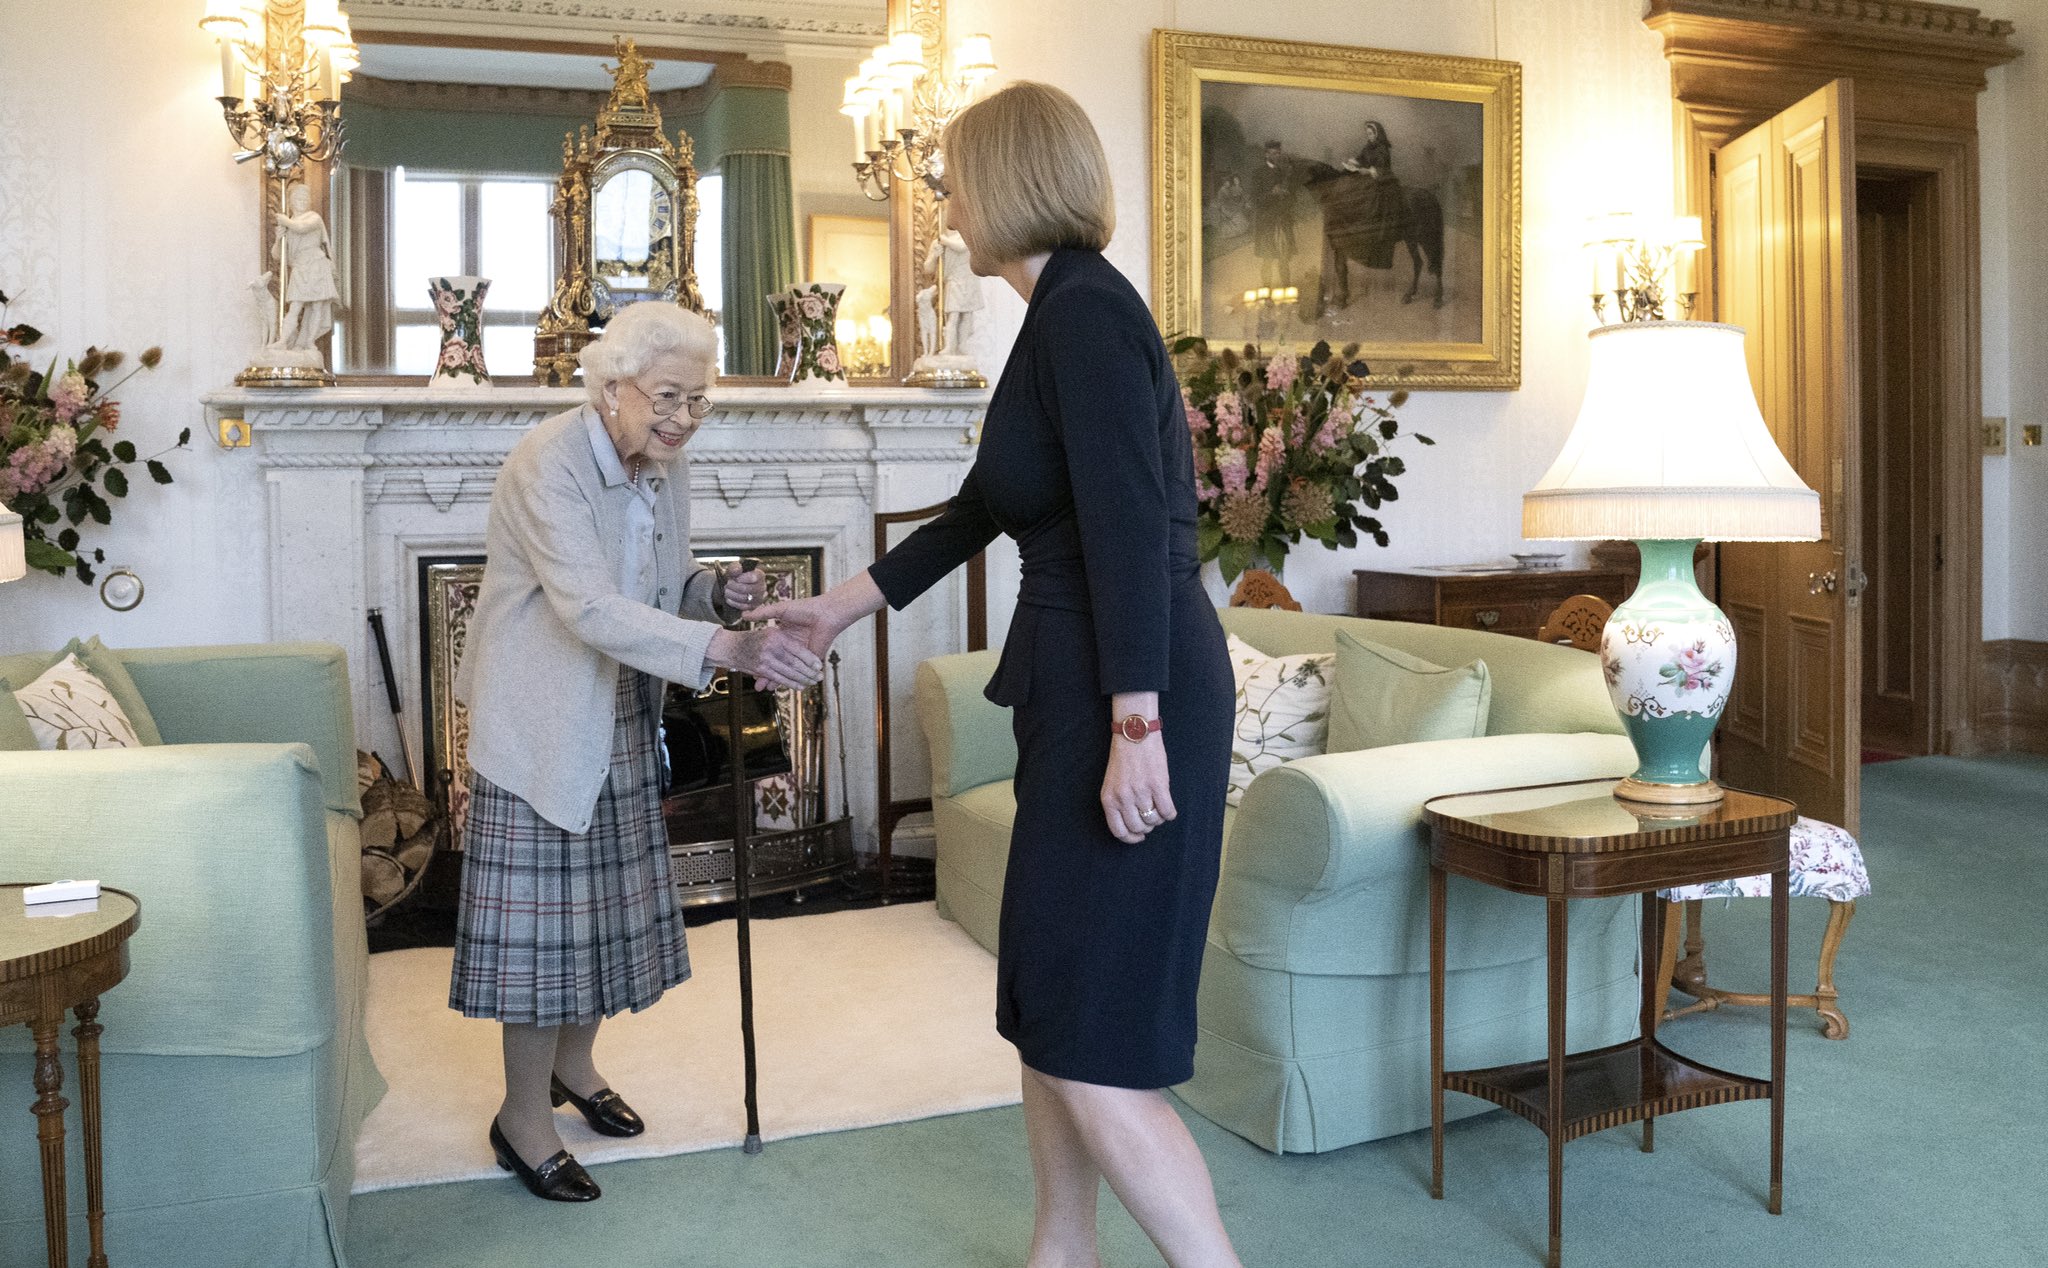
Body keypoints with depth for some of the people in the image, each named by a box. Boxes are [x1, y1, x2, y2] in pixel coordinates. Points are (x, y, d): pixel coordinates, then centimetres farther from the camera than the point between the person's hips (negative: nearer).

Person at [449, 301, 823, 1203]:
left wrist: (719, 590, -11)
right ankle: (523, 1117, 14)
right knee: (543, 911, -2)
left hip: (618, 719, 8)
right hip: (540, 720, -7)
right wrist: (731, 648, -44)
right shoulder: (547, 465, -23)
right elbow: (591, 610, -34)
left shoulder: (664, 469, 2)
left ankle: (573, 1063, 36)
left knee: (606, 898, 15)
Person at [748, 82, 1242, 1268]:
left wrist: (1135, 728, -25)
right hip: (1081, 695, 10)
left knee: (1092, 1042, -6)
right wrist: (841, 606, 33)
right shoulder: (1072, 310, 18)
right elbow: (980, 510, 26)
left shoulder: (1083, 306, -12)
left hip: (1129, 703, -10)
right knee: (1047, 1003, 17)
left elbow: (1131, 524, -22)